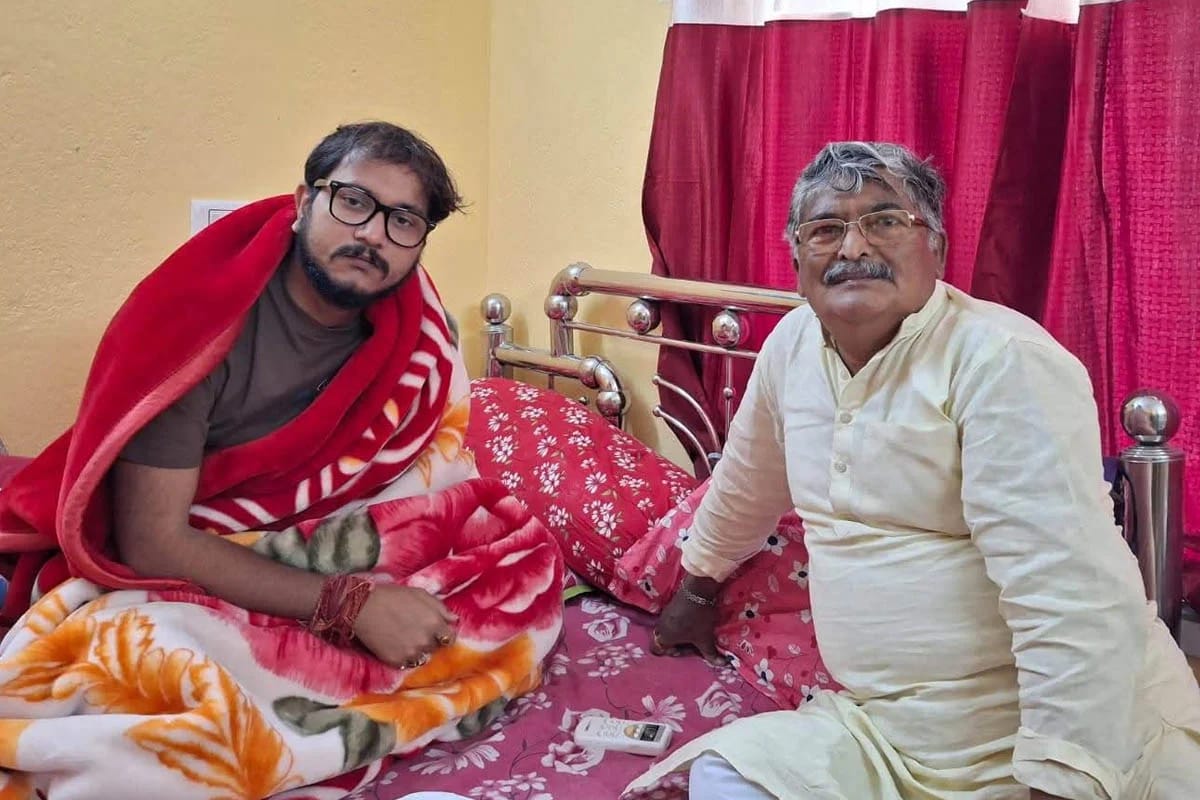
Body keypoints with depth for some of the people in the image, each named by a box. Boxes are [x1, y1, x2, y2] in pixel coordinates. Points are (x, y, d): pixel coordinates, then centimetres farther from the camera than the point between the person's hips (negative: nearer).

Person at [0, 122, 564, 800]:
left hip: (331, 559, 7)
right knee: (139, 661, -39)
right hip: (177, 574, -6)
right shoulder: (201, 317, -19)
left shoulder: (415, 327, -4)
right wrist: (348, 602, -27)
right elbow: (151, 541, -21)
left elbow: (436, 476, 3)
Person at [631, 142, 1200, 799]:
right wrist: (694, 588, 35)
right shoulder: (792, 344, 4)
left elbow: (1075, 599, -25)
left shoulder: (1003, 360, -18)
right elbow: (747, 486, 22)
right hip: (891, 736, 5)